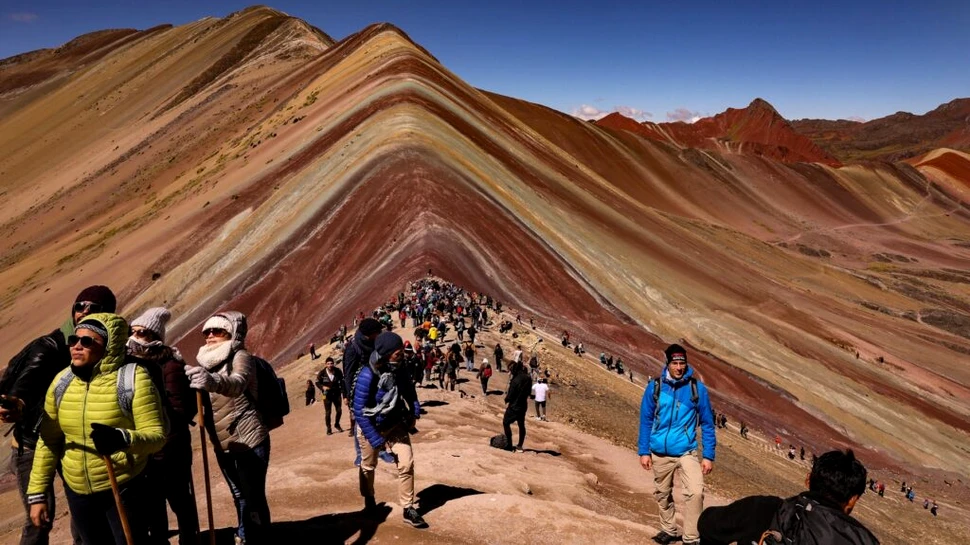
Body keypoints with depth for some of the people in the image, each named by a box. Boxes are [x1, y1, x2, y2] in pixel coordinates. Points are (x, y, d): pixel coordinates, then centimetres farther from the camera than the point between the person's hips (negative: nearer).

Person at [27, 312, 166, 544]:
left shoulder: (133, 379, -18)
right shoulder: (61, 382, -1)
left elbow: (157, 435, -21)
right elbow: (48, 441, 6)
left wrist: (123, 439, -41)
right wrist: (37, 493, 7)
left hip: (124, 489, -6)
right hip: (77, 492, 6)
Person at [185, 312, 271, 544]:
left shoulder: (240, 356, -14)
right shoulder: (206, 361, 10)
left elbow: (237, 383, -36)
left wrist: (213, 381, -57)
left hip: (249, 442, -7)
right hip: (222, 445, 7)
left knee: (253, 498, -4)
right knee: (238, 496, 21)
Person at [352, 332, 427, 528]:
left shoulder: (398, 368, -16)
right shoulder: (367, 375, -33)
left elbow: (408, 388, 7)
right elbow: (360, 411, -26)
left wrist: (414, 410, -1)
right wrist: (377, 441, -25)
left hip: (395, 424, 4)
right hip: (371, 427, -4)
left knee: (406, 464, -4)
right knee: (368, 466, 19)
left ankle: (408, 510, 9)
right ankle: (369, 499, 46)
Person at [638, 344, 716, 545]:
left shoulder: (697, 388, -7)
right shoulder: (655, 387, -6)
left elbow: (707, 424, 0)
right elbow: (646, 421, 3)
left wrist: (708, 456, -1)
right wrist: (644, 451, 2)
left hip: (686, 451, -1)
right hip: (660, 452, 2)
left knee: (695, 492, -20)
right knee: (663, 494, 16)